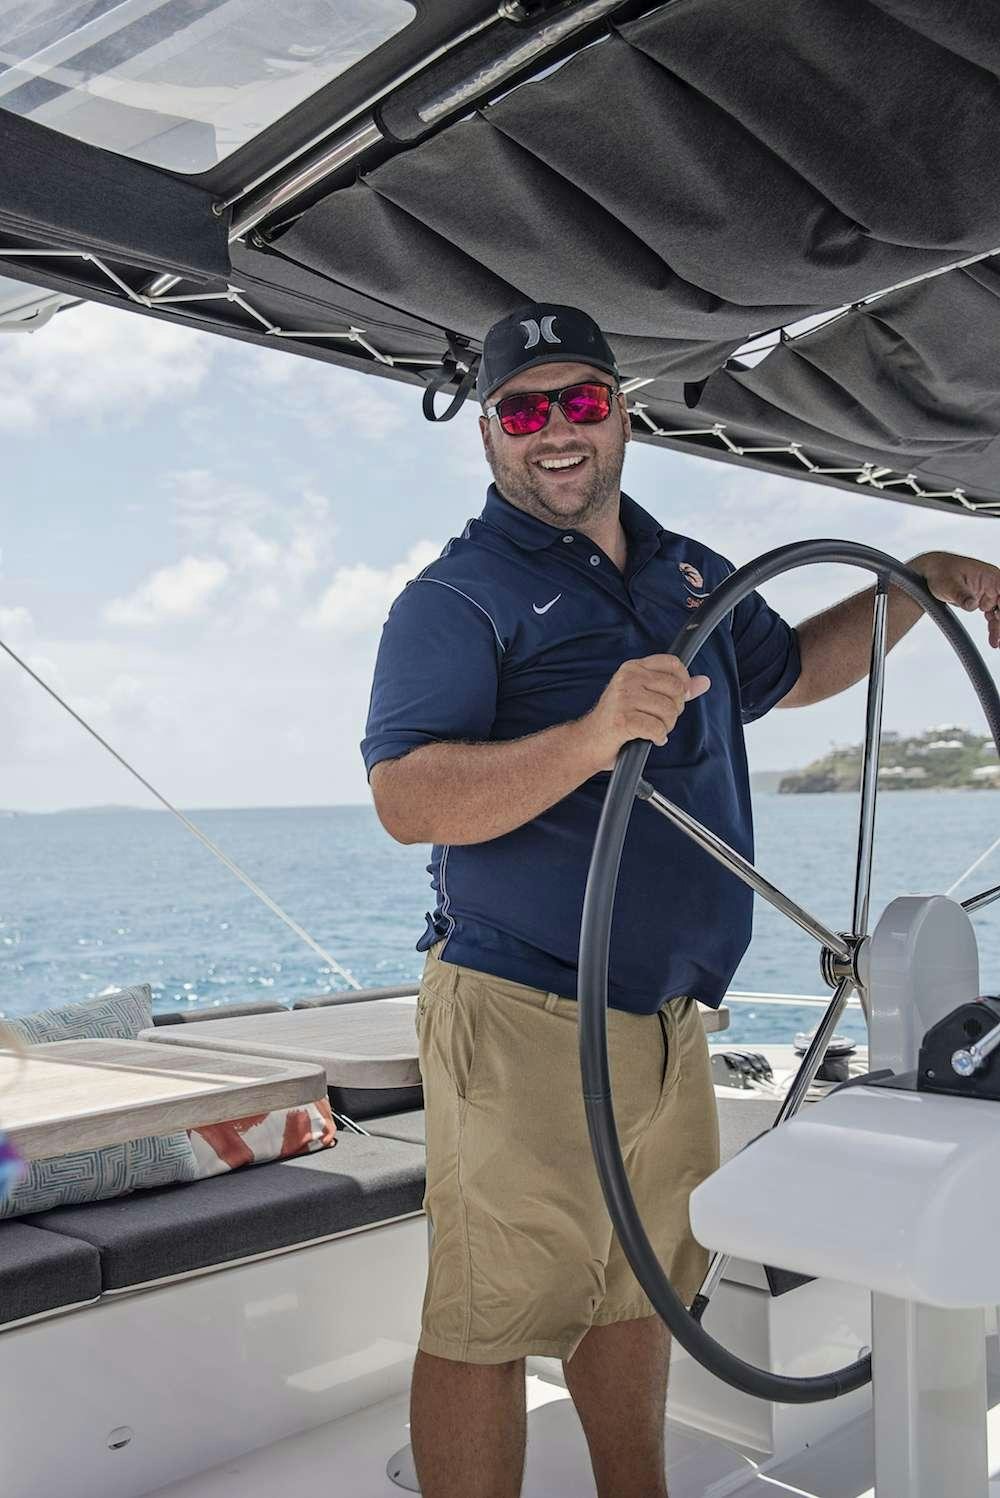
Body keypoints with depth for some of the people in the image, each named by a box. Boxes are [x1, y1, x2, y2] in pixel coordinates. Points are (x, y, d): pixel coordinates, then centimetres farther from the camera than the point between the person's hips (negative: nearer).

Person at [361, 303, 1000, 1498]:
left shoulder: (689, 573, 15)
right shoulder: (460, 594, -9)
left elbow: (789, 668, 32)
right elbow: (407, 799, -21)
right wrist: (593, 736, -34)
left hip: (668, 1016, 8)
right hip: (525, 1015, -7)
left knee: (635, 1293, 21)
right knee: (489, 1323, -2)